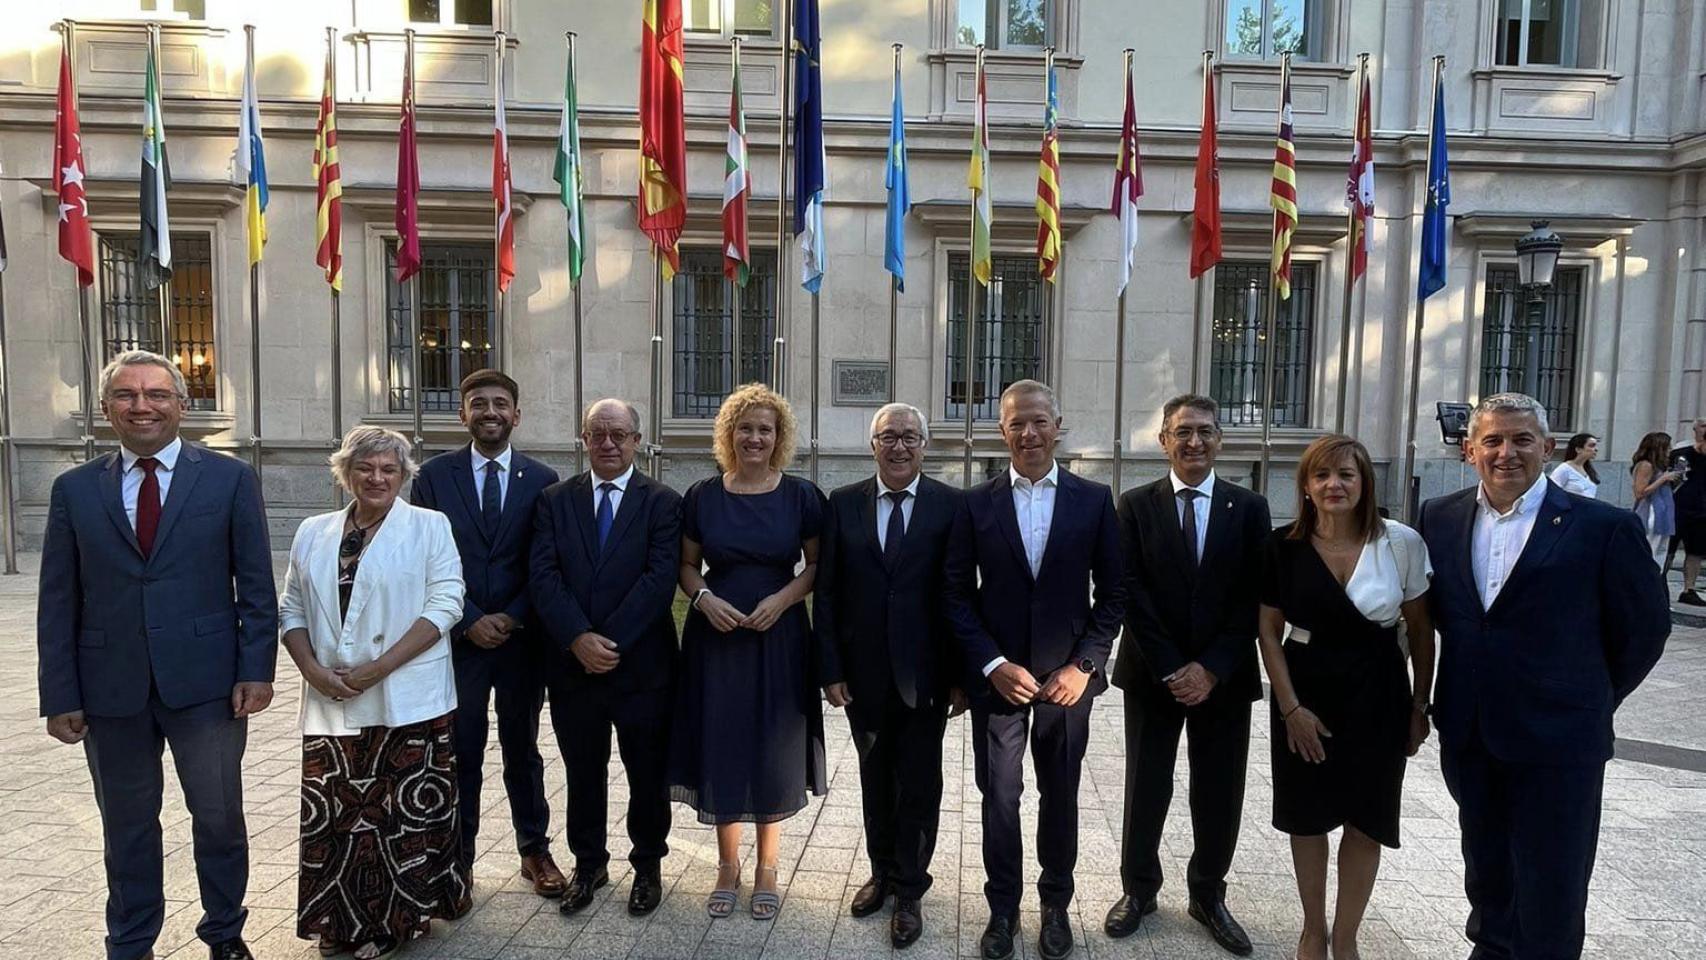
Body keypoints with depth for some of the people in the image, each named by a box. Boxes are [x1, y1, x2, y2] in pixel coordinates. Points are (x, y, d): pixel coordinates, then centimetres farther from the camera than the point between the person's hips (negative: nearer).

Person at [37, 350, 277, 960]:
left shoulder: (230, 479, 0)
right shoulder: (74, 489, 5)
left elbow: (256, 585, -1)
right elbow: (58, 602, 5)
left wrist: (256, 670, -7)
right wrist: (59, 696, 1)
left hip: (206, 681, -2)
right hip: (110, 687, 2)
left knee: (220, 818, 8)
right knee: (126, 826, 15)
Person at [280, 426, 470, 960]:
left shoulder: (429, 526, 0)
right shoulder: (313, 533, 13)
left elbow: (444, 605, -8)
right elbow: (292, 610, 12)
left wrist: (379, 668, -15)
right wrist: (314, 671, -6)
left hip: (409, 702, -3)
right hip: (332, 704, 4)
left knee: (407, 815, 0)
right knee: (332, 814, 8)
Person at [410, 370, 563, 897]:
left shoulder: (541, 479, 2)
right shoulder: (435, 475, 1)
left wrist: (512, 618, -9)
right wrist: (469, 621, -9)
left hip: (521, 637, 1)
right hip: (458, 637, -1)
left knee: (522, 749, 13)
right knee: (459, 754, 6)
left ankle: (534, 850, 26)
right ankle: (457, 860, 20)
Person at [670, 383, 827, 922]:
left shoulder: (800, 496, -2)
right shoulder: (702, 496, 1)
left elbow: (817, 565, 3)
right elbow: (687, 565, 8)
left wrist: (782, 598, -14)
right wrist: (703, 597, -12)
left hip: (778, 636, -1)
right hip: (716, 636, 1)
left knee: (773, 751, 6)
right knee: (720, 747, 7)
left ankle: (766, 868, 24)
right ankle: (727, 866, 25)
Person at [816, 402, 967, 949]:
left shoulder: (951, 506, -5)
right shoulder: (843, 504, 1)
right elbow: (826, 593, 1)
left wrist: (961, 676, -7)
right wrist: (831, 669, -3)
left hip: (924, 676, -2)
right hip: (864, 674, 2)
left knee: (919, 786, 9)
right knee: (875, 780, 17)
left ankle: (909, 891, 25)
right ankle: (882, 872, 36)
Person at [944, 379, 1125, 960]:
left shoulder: (1094, 500, 0)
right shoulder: (976, 504, 0)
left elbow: (1111, 593, 2)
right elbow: (957, 595, 0)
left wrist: (1084, 665, -8)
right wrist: (993, 665, -10)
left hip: (1067, 676, 0)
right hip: (996, 675, 0)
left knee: (1060, 796, 13)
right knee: (999, 797, 8)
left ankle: (1056, 905, 32)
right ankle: (1003, 910, 25)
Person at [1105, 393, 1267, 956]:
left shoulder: (1249, 508, 2)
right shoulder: (1136, 505, -1)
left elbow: (1254, 598, -3)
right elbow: (1132, 593, -7)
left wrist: (1211, 668, -12)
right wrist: (1170, 669, -13)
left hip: (1224, 676, 1)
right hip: (1152, 673, -1)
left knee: (1219, 793, 10)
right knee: (1146, 788, 9)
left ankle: (1208, 895, 29)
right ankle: (1139, 889, 28)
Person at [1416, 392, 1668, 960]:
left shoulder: (1604, 527, -11)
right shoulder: (1440, 518, 1)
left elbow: (1644, 627, -1)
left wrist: (1592, 701, 6)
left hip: (1557, 741, -4)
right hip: (1467, 736, 4)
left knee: (1551, 891, 6)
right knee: (1485, 871, 21)